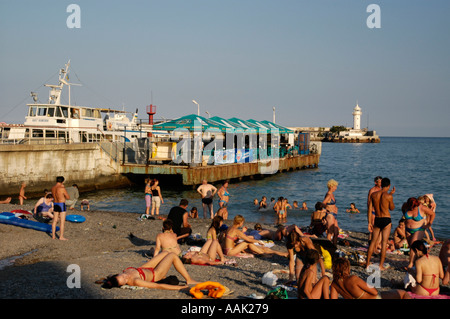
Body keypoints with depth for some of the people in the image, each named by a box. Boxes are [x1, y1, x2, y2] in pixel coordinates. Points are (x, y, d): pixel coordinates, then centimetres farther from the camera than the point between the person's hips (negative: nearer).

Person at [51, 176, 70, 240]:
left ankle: (53, 235, 20)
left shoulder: (53, 188, 3)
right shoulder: (62, 189, -19)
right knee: (62, 221, -1)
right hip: (62, 205, -7)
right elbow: (68, 197, -10)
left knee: (55, 221, 14)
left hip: (55, 205, 7)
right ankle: (61, 237, 1)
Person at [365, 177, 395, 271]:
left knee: (373, 241, 14)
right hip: (386, 220, -4)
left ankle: (367, 263, 17)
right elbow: (392, 208, 5)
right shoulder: (388, 196, -11)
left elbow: (369, 209, 2)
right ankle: (381, 265, 4)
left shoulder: (373, 194, 0)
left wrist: (369, 223, 8)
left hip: (377, 220, 4)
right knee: (384, 243, 3)